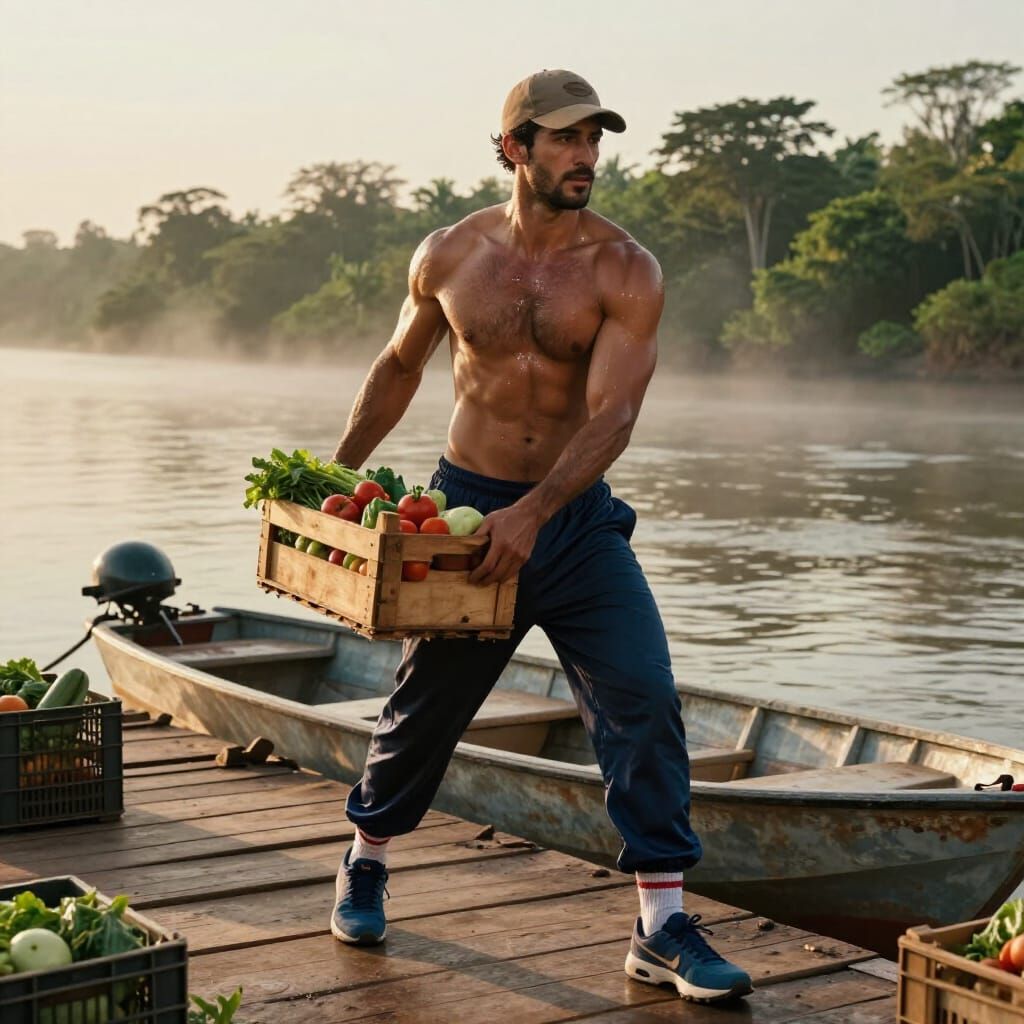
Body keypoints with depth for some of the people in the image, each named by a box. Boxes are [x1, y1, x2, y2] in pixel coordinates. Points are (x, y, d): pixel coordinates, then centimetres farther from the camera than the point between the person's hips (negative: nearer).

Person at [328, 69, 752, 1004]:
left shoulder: (625, 271, -10)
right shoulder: (450, 256, -1)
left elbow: (612, 415, -19)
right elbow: (399, 366, 16)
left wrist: (532, 513, -31)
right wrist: (338, 471, 16)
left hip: (576, 516, -1)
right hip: (466, 506, 1)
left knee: (645, 699, -12)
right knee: (425, 705, 11)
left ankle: (663, 929, -4)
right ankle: (365, 864, 37)